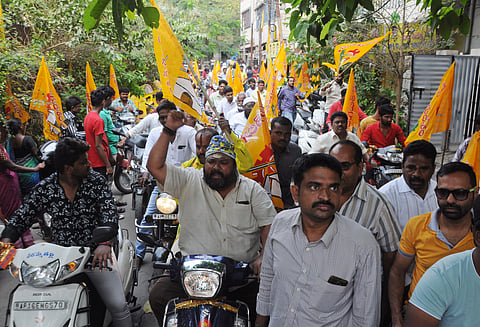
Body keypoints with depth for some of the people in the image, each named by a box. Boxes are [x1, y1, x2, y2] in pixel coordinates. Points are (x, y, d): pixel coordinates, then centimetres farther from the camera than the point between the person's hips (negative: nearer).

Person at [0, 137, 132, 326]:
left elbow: (109, 212, -16)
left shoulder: (95, 181, -5)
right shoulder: (45, 189, -1)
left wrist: (105, 243, -35)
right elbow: (22, 217, 4)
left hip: (95, 251, -1)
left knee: (118, 307, -13)